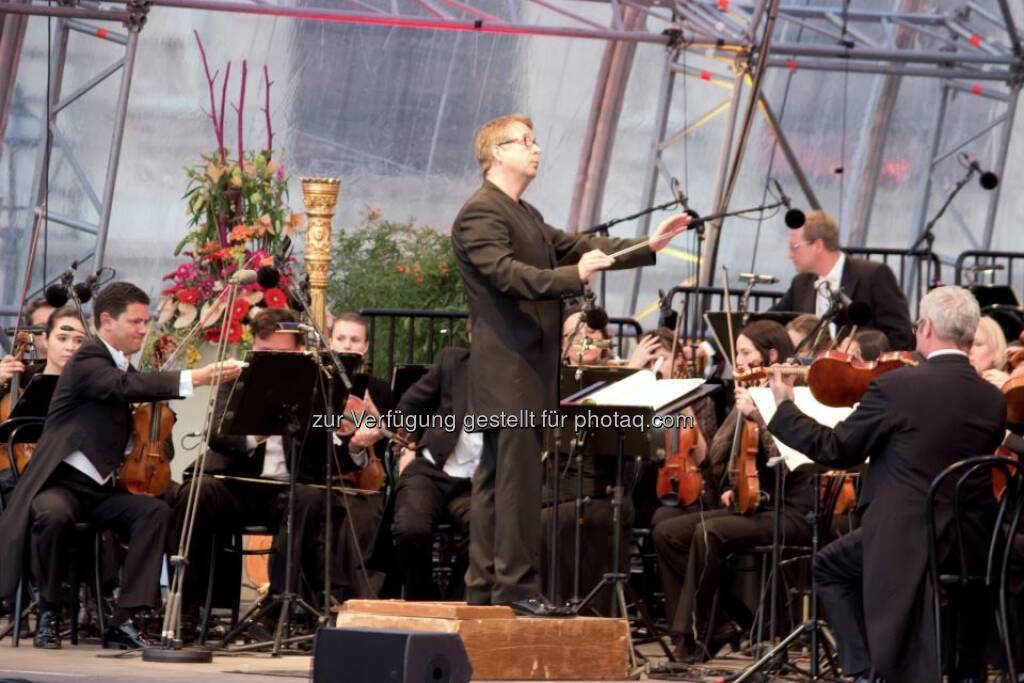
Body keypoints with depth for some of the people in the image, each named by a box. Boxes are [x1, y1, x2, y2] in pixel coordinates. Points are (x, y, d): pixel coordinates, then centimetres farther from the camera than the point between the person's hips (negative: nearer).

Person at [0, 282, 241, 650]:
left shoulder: (122, 367, 15)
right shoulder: (88, 361, -12)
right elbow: (127, 387, -31)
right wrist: (194, 378, -40)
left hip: (103, 488, 7)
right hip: (63, 482, -7)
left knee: (156, 511, -21)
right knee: (53, 515, -39)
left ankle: (123, 620, -22)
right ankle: (49, 613, -17)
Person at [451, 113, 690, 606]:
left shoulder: (526, 216, 21)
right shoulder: (480, 214, -11)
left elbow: (576, 247, 21)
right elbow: (508, 274, -24)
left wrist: (648, 246, 14)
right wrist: (574, 276, -33)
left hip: (528, 371, 10)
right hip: (509, 373, -10)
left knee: (495, 482, 11)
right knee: (518, 484, -11)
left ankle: (484, 590, 14)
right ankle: (516, 590, -10)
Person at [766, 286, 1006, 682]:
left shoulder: (897, 387, -14)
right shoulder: (994, 401, 1)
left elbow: (836, 450, -4)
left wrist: (784, 408, 11)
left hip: (904, 540, -5)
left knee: (831, 567, 23)